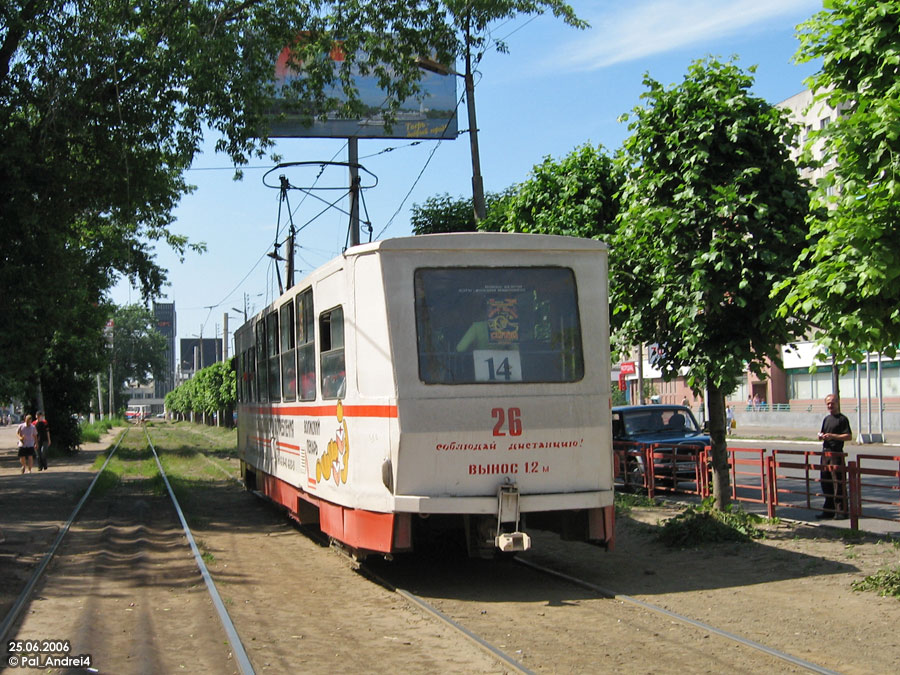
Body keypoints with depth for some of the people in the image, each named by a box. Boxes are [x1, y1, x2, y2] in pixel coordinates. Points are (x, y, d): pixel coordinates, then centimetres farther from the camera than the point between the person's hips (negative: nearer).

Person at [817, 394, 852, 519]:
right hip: (825, 452, 8)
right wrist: (821, 436, 3)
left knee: (838, 483, -7)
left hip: (837, 453, -8)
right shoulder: (826, 419, 17)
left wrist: (832, 436, -20)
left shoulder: (842, 419, -6)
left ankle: (841, 511, -2)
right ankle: (829, 510, 18)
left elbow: (849, 436, -13)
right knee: (825, 482, 10)